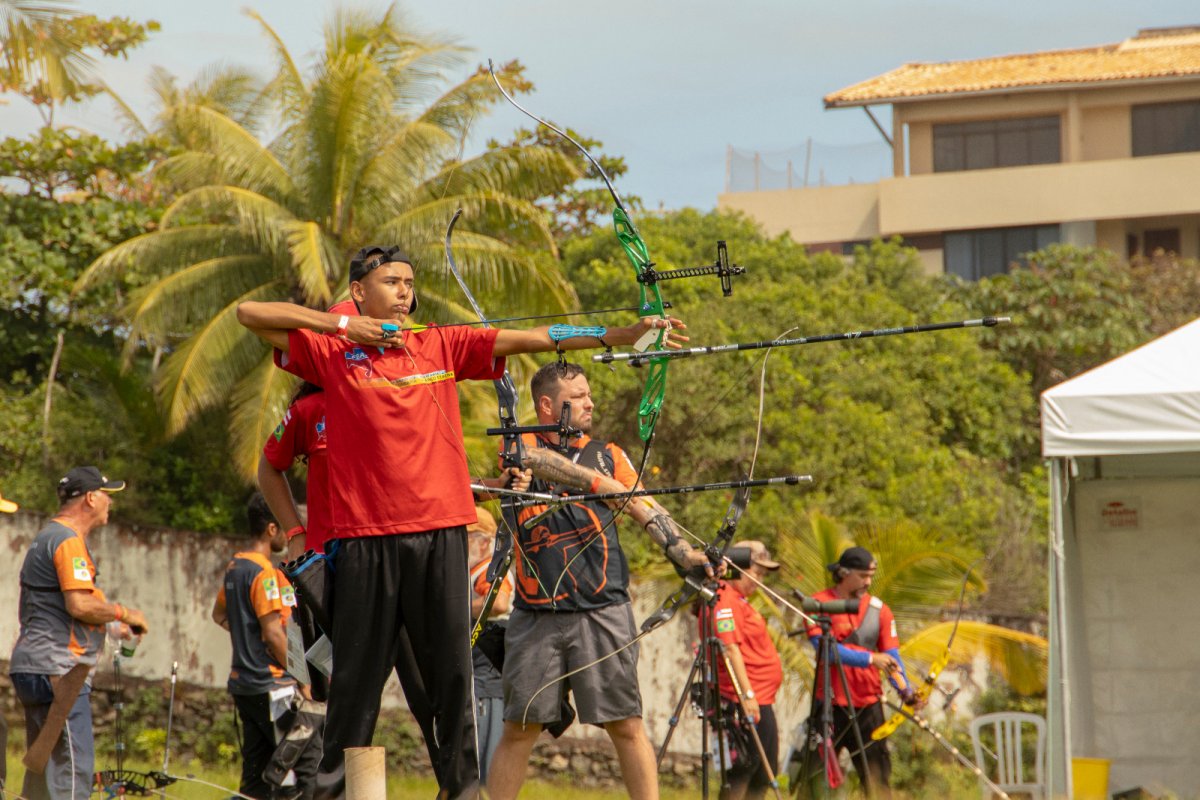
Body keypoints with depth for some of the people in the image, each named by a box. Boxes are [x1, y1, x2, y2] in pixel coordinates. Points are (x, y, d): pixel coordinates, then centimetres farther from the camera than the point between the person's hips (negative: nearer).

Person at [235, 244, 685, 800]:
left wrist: (623, 335, -4)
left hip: (439, 532, 2)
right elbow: (250, 314, 1)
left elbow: (531, 339, 4)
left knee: (450, 666, 2)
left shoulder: (442, 346, 10)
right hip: (364, 535, -2)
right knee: (358, 670, 3)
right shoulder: (331, 353, 4)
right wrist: (340, 326, -4)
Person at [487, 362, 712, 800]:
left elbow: (647, 509, 4)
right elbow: (539, 463, -16)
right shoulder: (520, 447, 7)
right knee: (519, 728, 2)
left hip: (604, 611, 1)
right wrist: (602, 484, -28)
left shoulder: (609, 455, 14)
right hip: (536, 614, -1)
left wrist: (685, 553, -13)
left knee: (626, 724, -2)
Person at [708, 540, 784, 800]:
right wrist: (747, 694, -25)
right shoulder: (725, 600, -12)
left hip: (761, 701, 11)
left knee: (763, 776, 11)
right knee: (742, 770, -12)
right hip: (747, 704, -11)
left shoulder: (740, 601, 21)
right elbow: (730, 648, -21)